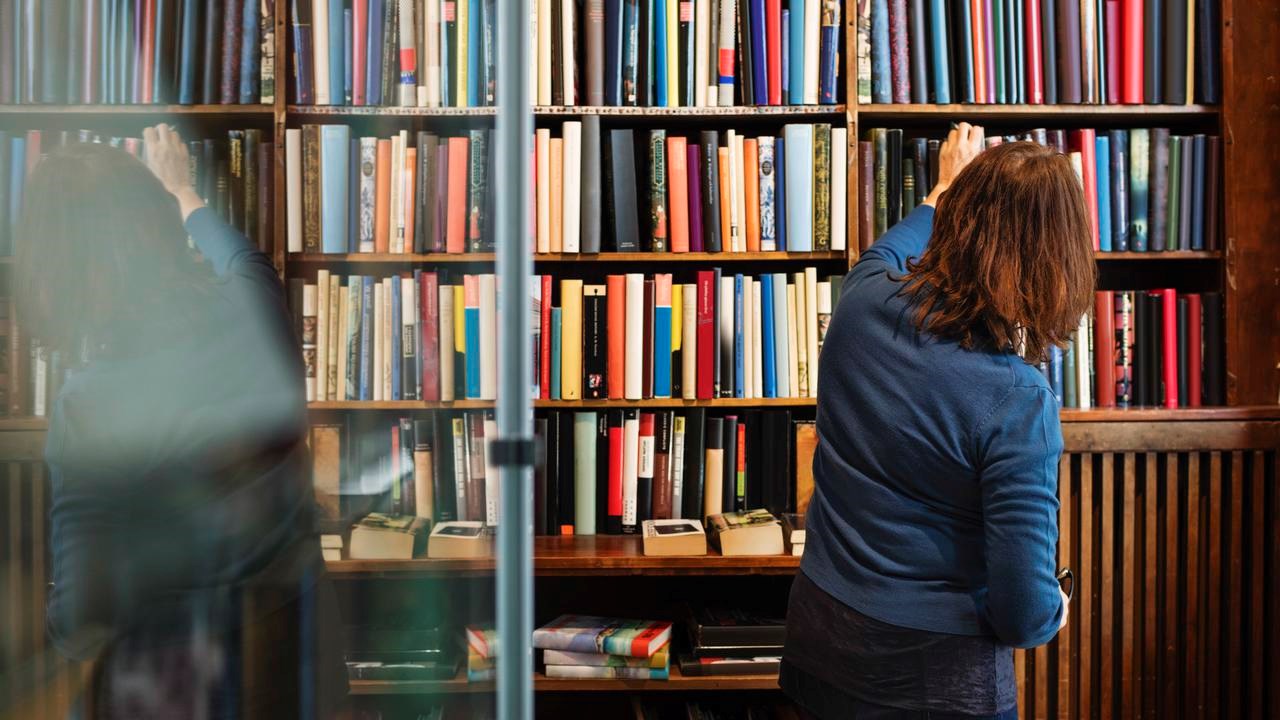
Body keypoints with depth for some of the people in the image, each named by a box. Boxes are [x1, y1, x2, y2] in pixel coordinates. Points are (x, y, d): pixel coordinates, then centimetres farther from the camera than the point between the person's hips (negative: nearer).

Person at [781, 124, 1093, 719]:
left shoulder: (863, 298, -13)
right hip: (931, 672, -5)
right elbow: (1024, 616, -23)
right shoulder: (1018, 402, -27)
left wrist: (944, 188, 31)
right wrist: (1053, 610, 0)